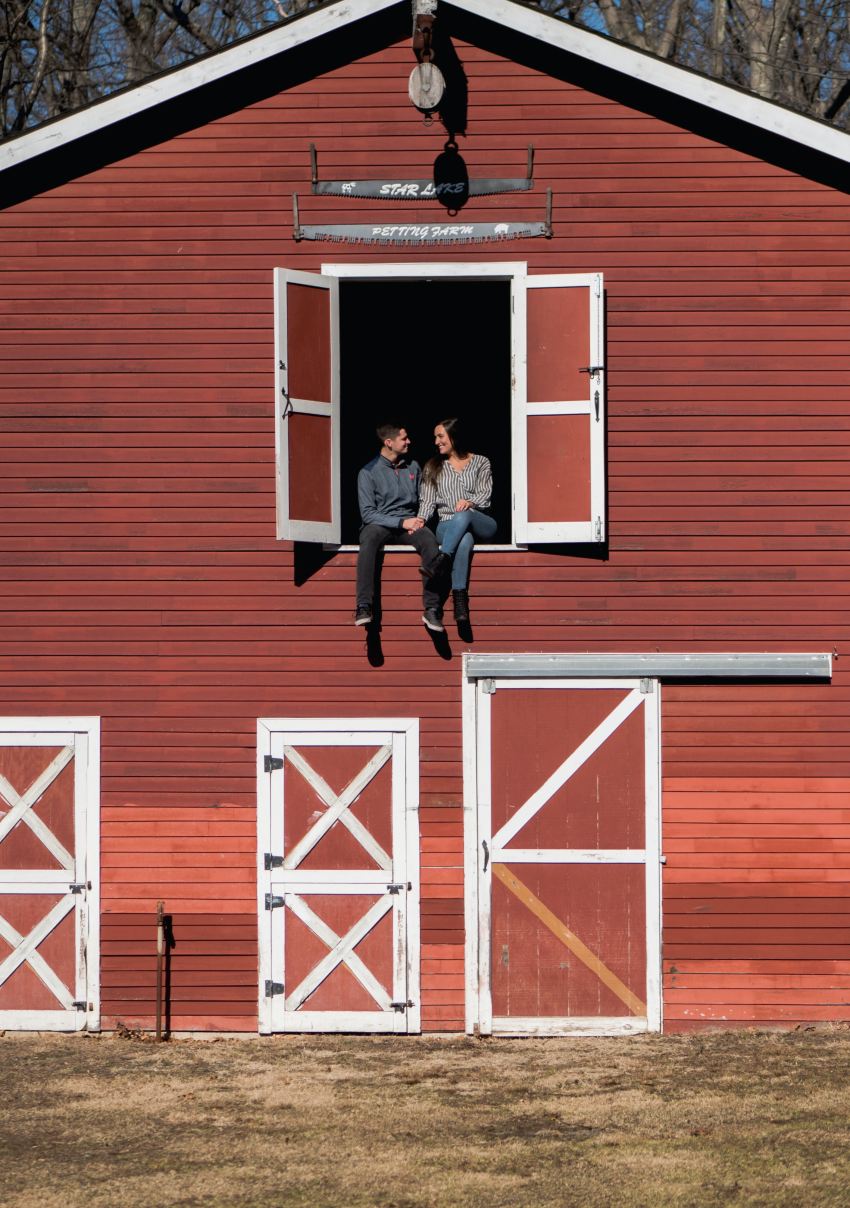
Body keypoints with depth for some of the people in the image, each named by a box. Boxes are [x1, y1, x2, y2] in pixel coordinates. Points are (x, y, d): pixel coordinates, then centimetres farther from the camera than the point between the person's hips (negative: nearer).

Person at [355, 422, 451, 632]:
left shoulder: (413, 468, 17)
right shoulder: (368, 472, 2)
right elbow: (368, 513, -6)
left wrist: (419, 520, -3)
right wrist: (402, 522, -16)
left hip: (409, 523, 3)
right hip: (380, 524, -3)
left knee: (428, 539, -33)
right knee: (370, 538, -39)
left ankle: (432, 609, -35)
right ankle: (364, 607, -45)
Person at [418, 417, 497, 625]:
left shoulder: (480, 463, 15)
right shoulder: (433, 467, 20)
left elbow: (485, 495, 3)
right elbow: (427, 500, 10)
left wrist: (471, 502, -21)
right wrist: (420, 519, -12)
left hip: (481, 524, 0)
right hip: (447, 527, 0)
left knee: (462, 516, -40)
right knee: (464, 540, -40)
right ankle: (460, 602, -55)